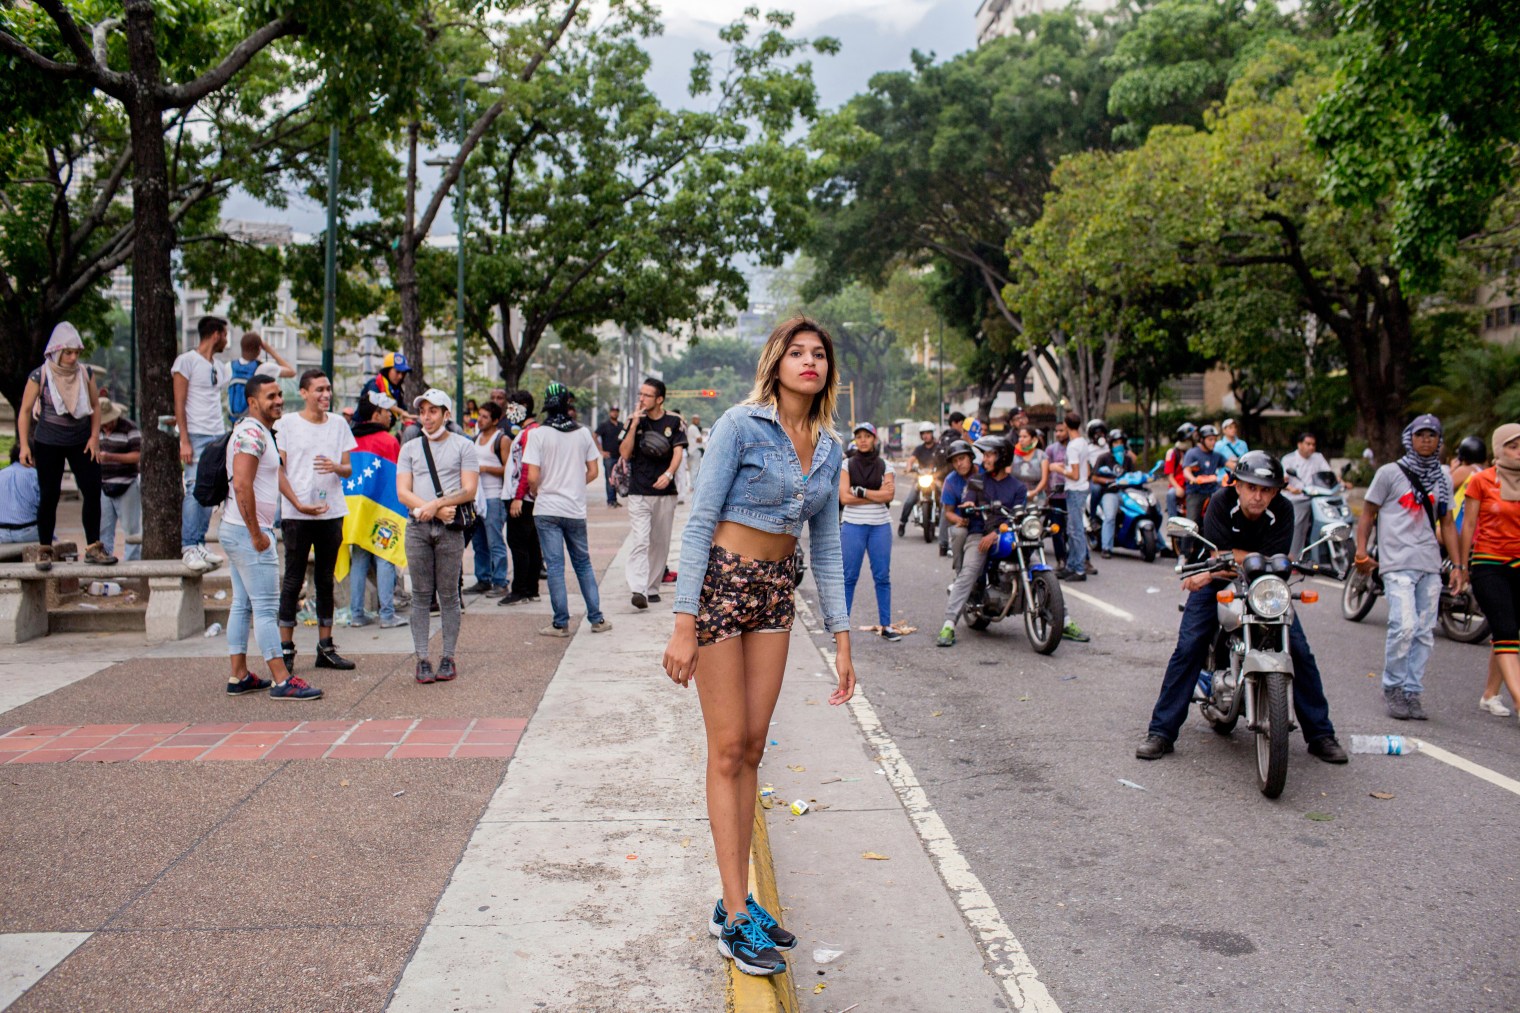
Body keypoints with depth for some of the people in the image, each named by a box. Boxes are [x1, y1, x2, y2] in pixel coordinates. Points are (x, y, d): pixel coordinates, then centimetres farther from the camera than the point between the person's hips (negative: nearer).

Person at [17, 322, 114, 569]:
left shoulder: (85, 373, 2)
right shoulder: (40, 376, -7)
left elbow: (95, 405, 10)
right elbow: (25, 412, -3)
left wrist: (95, 437, 0)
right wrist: (24, 445, -10)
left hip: (81, 442, 3)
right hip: (48, 444, -3)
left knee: (92, 491, -4)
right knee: (49, 496, 2)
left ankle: (93, 548, 5)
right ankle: (44, 551, 12)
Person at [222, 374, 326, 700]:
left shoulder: (262, 432, 17)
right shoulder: (251, 433, -16)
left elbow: (275, 473, 27)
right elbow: (242, 484, -25)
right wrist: (256, 535, -22)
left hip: (238, 531, 11)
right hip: (250, 532, -11)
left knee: (242, 605, 12)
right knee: (266, 608, -8)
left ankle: (238, 677, 18)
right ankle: (281, 681, -5)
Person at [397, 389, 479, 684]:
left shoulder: (463, 446, 7)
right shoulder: (410, 449, 14)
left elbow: (469, 490, -3)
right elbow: (403, 492, 4)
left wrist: (436, 504, -15)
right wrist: (438, 510, -10)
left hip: (450, 528, -2)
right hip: (417, 527, 2)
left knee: (449, 595, 1)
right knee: (421, 596, 1)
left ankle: (448, 658, 5)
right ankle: (422, 659, 4)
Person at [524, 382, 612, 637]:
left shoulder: (538, 434, -8)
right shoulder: (583, 433, 3)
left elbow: (532, 477, -13)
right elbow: (593, 472, 6)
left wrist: (535, 493, 7)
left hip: (547, 509, -3)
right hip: (576, 510, 3)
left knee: (555, 566, 1)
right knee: (583, 563, 14)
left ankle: (561, 623, 3)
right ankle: (596, 618, 14)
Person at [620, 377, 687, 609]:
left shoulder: (674, 422, 4)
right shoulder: (634, 421, 8)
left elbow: (678, 452, -4)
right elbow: (625, 453, 1)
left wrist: (668, 474, -22)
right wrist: (633, 426, -9)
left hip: (665, 492, 1)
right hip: (638, 492, -1)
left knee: (660, 543, 8)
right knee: (639, 541, -13)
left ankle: (652, 588, 20)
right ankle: (639, 590, -23)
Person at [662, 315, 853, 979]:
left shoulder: (828, 449, 8)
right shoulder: (741, 425, -11)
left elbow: (825, 548, 13)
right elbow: (699, 522, -13)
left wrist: (841, 637, 9)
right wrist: (684, 624, -19)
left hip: (775, 590, 6)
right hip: (721, 581, -6)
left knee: (752, 748, 8)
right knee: (728, 748, -3)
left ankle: (736, 902, 17)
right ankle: (735, 918, 4)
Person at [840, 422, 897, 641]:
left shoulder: (884, 467, 7)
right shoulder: (846, 466, 5)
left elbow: (888, 495, -8)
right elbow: (844, 497, -8)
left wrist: (861, 491, -10)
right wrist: (876, 495, -9)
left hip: (880, 526, 1)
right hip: (852, 526, -1)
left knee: (882, 577, 3)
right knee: (849, 577, -1)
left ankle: (886, 625, 10)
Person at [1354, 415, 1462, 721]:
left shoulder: (1443, 480, 16)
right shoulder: (1390, 473, 2)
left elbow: (1447, 523, 20)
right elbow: (1368, 513, 4)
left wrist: (1458, 564, 13)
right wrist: (1361, 551, -7)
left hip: (1430, 566, 5)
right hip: (1398, 564, -5)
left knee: (1425, 632, 4)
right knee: (1404, 625, -17)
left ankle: (1412, 692, 13)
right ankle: (1392, 688, -2)